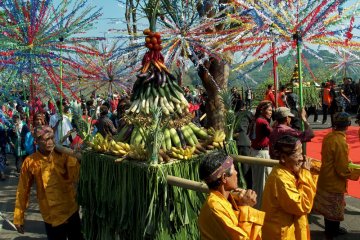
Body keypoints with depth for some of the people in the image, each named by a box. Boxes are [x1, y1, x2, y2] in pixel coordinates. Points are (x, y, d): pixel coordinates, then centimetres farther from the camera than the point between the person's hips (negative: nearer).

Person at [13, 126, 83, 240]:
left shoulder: (63, 155, -4)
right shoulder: (30, 162, -9)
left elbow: (76, 177, -13)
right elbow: (23, 191, -1)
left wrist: (72, 158, -24)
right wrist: (18, 218, 2)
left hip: (72, 211, 2)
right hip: (51, 217, -2)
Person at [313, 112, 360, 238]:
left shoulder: (328, 136, -4)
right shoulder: (340, 142, -29)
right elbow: (343, 170, -25)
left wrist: (346, 161, 16)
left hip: (325, 178, 8)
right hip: (334, 182, -8)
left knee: (328, 206, 23)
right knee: (334, 209, 13)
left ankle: (330, 228, 41)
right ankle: (333, 232, 30)